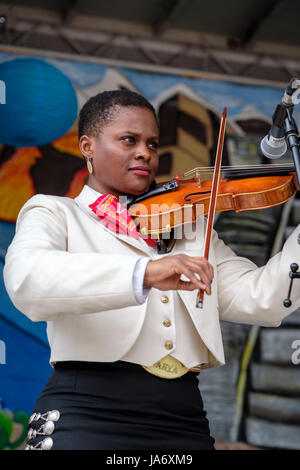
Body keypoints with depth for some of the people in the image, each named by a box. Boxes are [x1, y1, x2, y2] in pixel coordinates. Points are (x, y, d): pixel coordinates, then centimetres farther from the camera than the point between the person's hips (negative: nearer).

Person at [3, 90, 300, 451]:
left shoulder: (190, 228, 21)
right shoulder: (54, 212, 7)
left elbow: (261, 301, 10)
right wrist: (142, 273, -30)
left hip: (183, 420, 4)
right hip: (89, 410, -4)